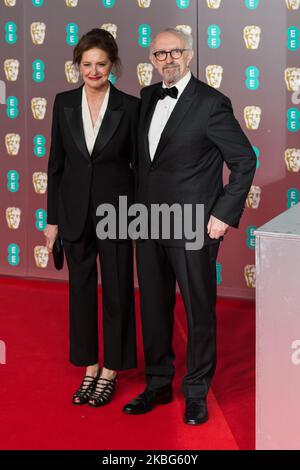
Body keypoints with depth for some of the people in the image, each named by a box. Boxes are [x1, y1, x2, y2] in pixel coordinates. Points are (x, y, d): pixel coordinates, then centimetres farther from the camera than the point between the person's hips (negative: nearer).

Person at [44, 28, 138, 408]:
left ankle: (111, 371, 21)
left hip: (116, 209, -3)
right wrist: (52, 217, 4)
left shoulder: (129, 107, -7)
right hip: (75, 211, 3)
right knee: (81, 288, 11)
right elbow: (56, 162, 5)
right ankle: (89, 367, 25)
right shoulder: (64, 103, 1)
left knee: (117, 289, 6)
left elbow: (138, 164, -2)